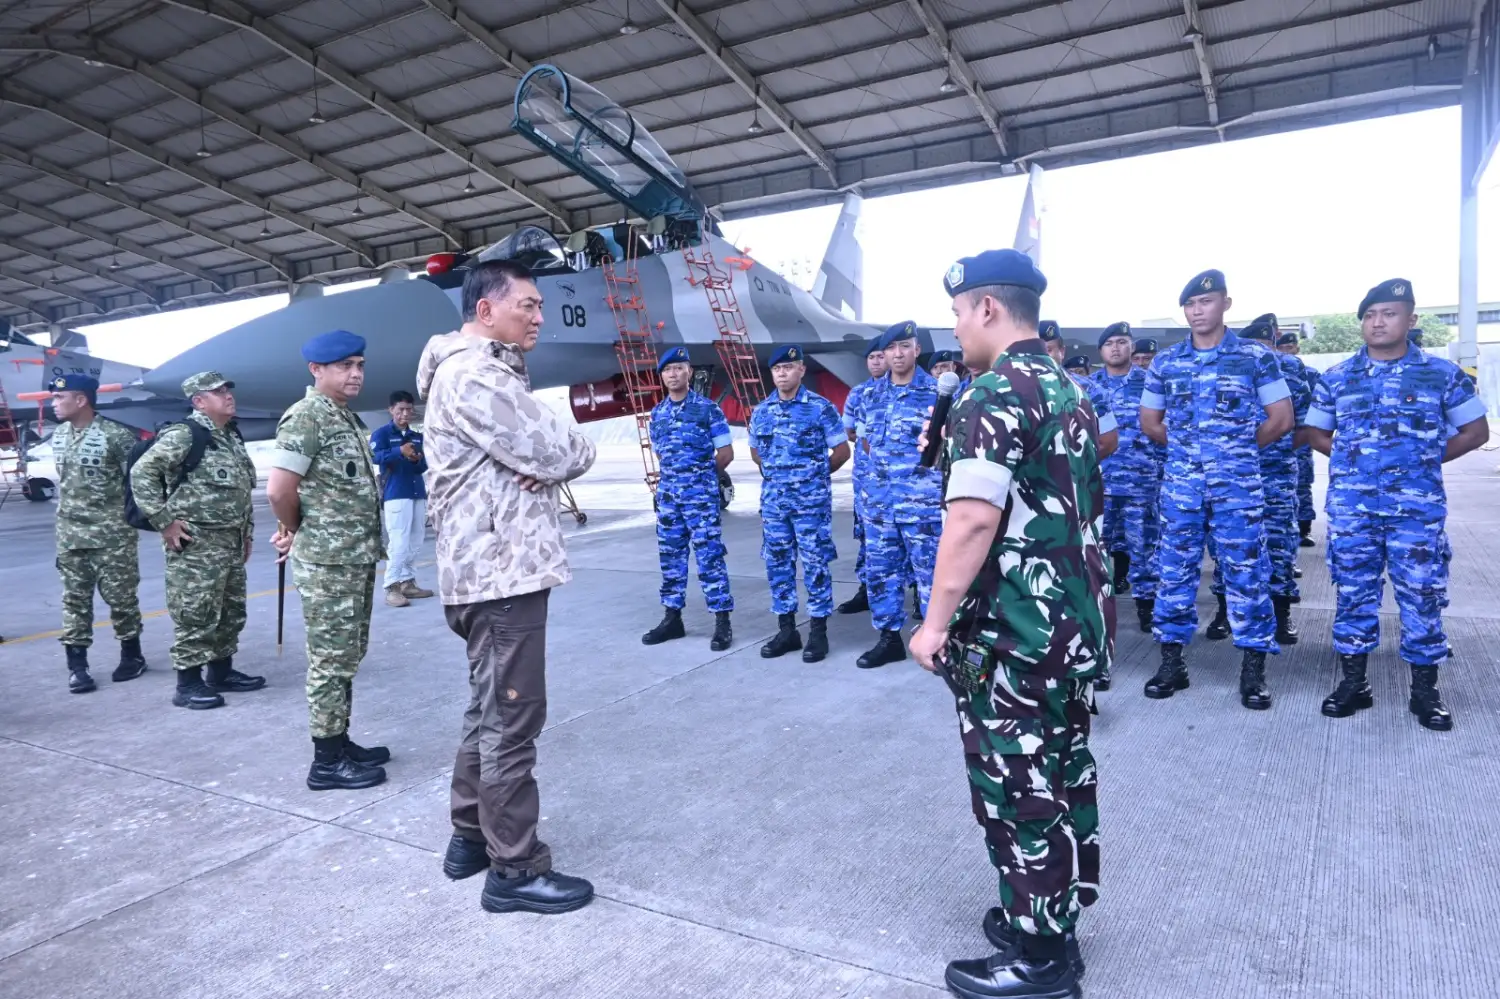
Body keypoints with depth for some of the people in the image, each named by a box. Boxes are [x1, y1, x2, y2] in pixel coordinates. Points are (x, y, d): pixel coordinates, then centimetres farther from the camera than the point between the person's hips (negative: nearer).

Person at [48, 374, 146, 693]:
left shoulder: (116, 435, -14)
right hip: (70, 535, 6)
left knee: (121, 596, 3)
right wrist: (66, 516, 17)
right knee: (74, 600, 7)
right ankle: (77, 666, 12)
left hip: (112, 534, -6)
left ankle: (132, 655, 20)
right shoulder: (58, 436, 8)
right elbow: (63, 479, 18)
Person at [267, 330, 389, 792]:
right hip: (328, 563, -9)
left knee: (348, 657, 15)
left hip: (358, 558, 9)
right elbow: (279, 490, -19)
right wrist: (297, 529, -1)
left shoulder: (349, 418, 15)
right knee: (331, 660, -1)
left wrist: (293, 529, 12)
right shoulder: (306, 416, -13)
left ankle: (341, 742, 27)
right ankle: (327, 761, 8)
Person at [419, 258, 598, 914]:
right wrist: (574, 451, 3)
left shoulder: (489, 373, 20)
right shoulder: (472, 374, -14)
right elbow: (560, 452, -19)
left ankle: (471, 836, 30)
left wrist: (553, 458, -8)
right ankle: (515, 870, 5)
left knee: (490, 709, 18)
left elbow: (546, 450, 14)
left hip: (492, 565, 11)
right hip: (502, 568, -11)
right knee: (513, 717, -5)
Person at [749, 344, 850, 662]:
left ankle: (818, 631, 8)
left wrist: (816, 474, 6)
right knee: (777, 563, 8)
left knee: (814, 564, -1)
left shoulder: (820, 407, -6)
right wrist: (774, 472, 13)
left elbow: (842, 450, 0)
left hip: (812, 499, -5)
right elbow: (755, 451, 23)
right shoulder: (761, 411, 8)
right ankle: (786, 629, 19)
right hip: (773, 499, 5)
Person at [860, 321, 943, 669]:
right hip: (879, 500, 6)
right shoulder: (874, 394, 11)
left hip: (923, 501, -5)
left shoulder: (936, 391, -4)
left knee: (930, 573, 0)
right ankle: (889, 637, 23)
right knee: (881, 571, 10)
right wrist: (883, 465, 12)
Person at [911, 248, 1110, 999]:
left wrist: (936, 621, -20)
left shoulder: (995, 397, -17)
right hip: (1076, 620, 10)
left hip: (1011, 632, -9)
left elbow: (974, 519, -25)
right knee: (1063, 773, 18)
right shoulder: (1069, 389, 13)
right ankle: (1056, 917, 35)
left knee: (1017, 789, 3)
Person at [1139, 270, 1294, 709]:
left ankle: (1253, 669, 11)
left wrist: (1240, 447, 6)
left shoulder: (1256, 358, 0)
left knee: (1246, 572, 1)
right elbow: (1149, 421, 15)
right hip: (1180, 484, 2)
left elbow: (1282, 418, 2)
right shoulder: (1165, 362, 6)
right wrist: (1186, 447, 10)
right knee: (1175, 571, 5)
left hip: (1238, 484, -2)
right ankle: (1172, 662, 16)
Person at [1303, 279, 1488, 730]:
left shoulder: (1443, 374, 3)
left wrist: (1427, 458, 0)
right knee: (1353, 593, 6)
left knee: (1422, 596, 2)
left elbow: (1476, 430, 9)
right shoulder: (1336, 377, 6)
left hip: (1418, 508, -1)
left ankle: (1424, 691, 15)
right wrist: (1351, 457, 2)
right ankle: (1353, 683, 17)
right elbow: (1314, 433, 16)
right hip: (1351, 507, 1)